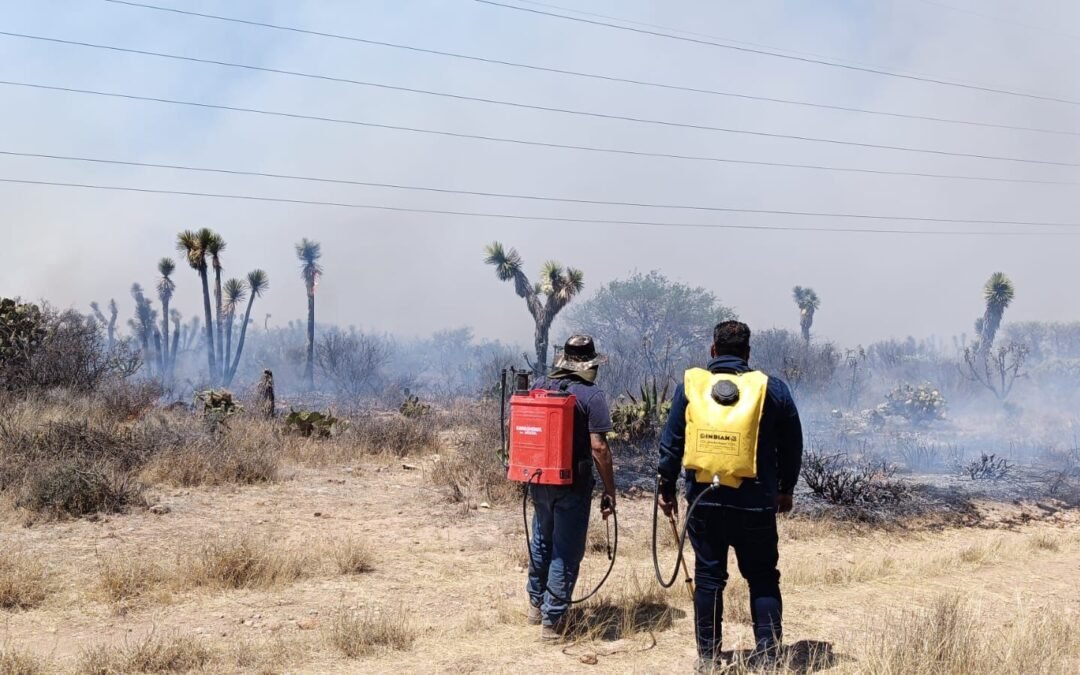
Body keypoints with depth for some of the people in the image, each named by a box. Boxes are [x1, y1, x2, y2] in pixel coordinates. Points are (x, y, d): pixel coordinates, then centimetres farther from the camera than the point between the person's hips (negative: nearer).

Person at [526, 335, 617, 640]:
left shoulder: (539, 388, 4)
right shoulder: (592, 395, -13)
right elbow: (598, 447, -17)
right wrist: (610, 491, -11)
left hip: (539, 480, 6)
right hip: (573, 483, -6)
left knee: (542, 540, 23)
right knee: (566, 551, 4)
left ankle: (536, 604, 37)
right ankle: (552, 620, 6)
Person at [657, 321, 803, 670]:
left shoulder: (689, 386, 0)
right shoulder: (773, 389, -1)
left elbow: (671, 443, 3)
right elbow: (791, 446, 7)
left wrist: (666, 487, 14)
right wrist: (785, 488, 20)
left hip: (704, 502, 1)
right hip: (756, 503, -1)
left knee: (709, 577, 8)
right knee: (763, 579, 8)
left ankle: (708, 657, 13)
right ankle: (767, 655, 5)